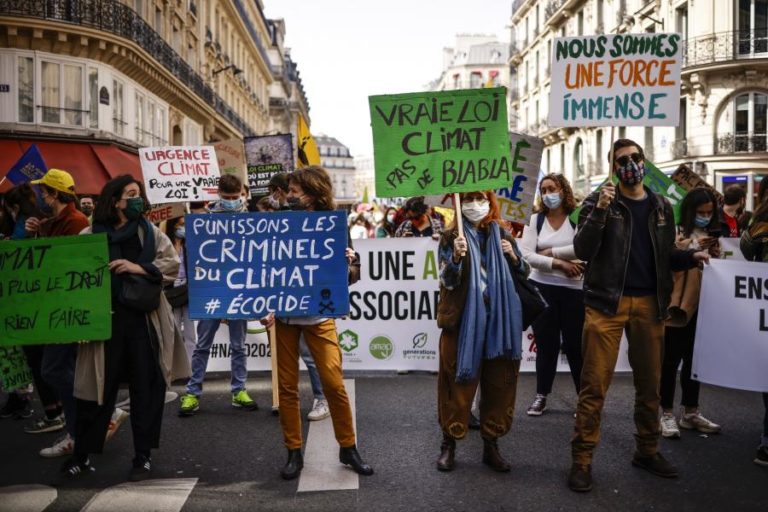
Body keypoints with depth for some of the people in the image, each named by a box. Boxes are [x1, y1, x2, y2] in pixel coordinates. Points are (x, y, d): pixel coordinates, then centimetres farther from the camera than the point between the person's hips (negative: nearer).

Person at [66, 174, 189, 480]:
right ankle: (82, 454, 23)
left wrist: (138, 268, -12)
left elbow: (172, 265, 1)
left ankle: (143, 456, 17)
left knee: (146, 388, 4)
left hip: (143, 319, 1)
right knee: (99, 388, 5)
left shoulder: (150, 232, 10)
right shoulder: (90, 235, 5)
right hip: (104, 318, -1)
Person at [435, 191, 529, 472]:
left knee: (499, 382, 8)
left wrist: (513, 256, -5)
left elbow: (523, 274, 15)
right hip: (462, 320, -3)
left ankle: (491, 445, 22)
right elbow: (448, 281, -9)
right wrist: (457, 256, -27)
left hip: (499, 320, 4)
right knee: (458, 382, 2)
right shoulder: (452, 236, -1)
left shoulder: (502, 235, 9)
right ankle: (449, 443, 17)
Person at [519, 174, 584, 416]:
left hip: (573, 290, -2)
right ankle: (541, 396, 21)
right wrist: (559, 263, -15)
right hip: (541, 289, 2)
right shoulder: (535, 220, 4)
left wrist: (550, 252, -11)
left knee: (575, 345, 3)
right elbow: (526, 254, -6)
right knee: (546, 344, 10)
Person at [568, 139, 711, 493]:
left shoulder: (662, 207, 12)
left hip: (650, 304, 4)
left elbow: (665, 256, 17)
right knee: (594, 384, -4)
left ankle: (648, 451, 27)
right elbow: (582, 251, -10)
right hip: (607, 302, -4)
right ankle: (582, 460, 4)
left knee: (649, 383, 12)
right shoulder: (598, 200, -1)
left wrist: (691, 257, -3)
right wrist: (600, 211, -21)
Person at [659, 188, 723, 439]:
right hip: (678, 304, -6)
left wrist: (716, 255, -3)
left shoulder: (712, 235, 15)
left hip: (703, 305, 7)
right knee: (671, 360, -2)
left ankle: (690, 412, 21)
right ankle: (667, 414, 4)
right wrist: (695, 250, -21)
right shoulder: (676, 233, -6)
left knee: (694, 359, 12)